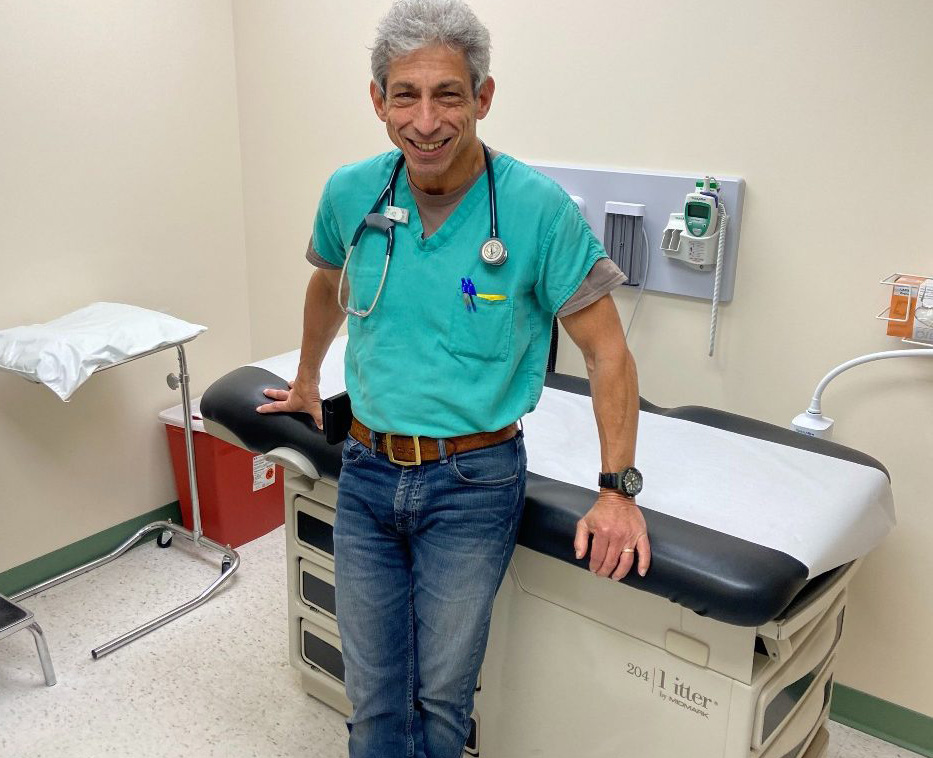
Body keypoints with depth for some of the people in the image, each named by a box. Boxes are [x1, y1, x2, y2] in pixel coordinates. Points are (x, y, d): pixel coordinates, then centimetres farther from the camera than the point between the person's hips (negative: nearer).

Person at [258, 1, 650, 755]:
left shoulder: (538, 208, -15)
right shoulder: (350, 194, -4)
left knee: (440, 697, 10)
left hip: (473, 481, -3)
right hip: (367, 473, 4)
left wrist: (618, 489, -14)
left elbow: (608, 353, -9)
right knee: (373, 694, 13)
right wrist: (307, 381, 30)